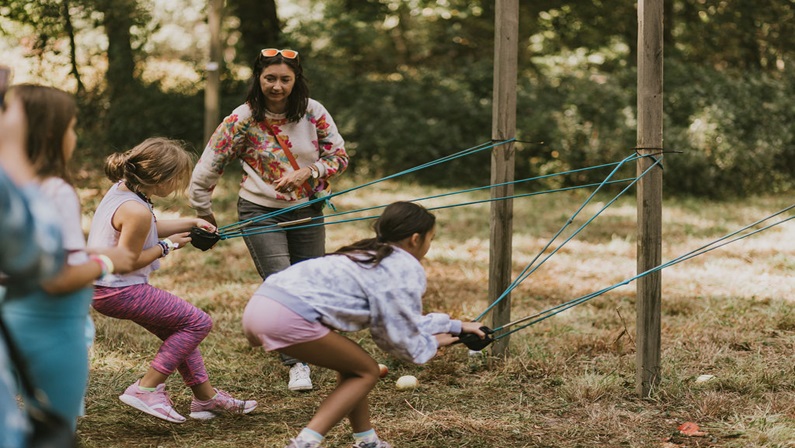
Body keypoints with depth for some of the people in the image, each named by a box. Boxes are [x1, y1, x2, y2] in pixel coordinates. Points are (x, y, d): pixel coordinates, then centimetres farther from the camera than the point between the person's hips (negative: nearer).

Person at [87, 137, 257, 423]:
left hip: (103, 285, 11)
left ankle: (206, 397, 29)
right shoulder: (137, 211, -26)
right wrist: (167, 246, -10)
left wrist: (190, 223, 16)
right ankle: (146, 389, -3)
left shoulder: (122, 187, 5)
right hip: (119, 292, -11)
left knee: (178, 330, 21)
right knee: (198, 323, -5)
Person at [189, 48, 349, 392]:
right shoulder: (241, 121, -12)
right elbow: (205, 172, -6)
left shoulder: (313, 112, -5)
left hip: (307, 211, 3)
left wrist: (304, 174, -18)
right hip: (261, 213, -3)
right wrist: (205, 217, 2)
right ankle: (296, 364, -5)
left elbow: (339, 156, -2)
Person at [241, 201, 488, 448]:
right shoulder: (406, 269, 1)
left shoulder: (371, 256, 28)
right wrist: (431, 344, 23)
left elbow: (401, 321, 38)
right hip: (288, 317, -9)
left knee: (352, 364, 22)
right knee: (366, 372, 7)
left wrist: (456, 326, 47)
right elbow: (402, 339, 2)